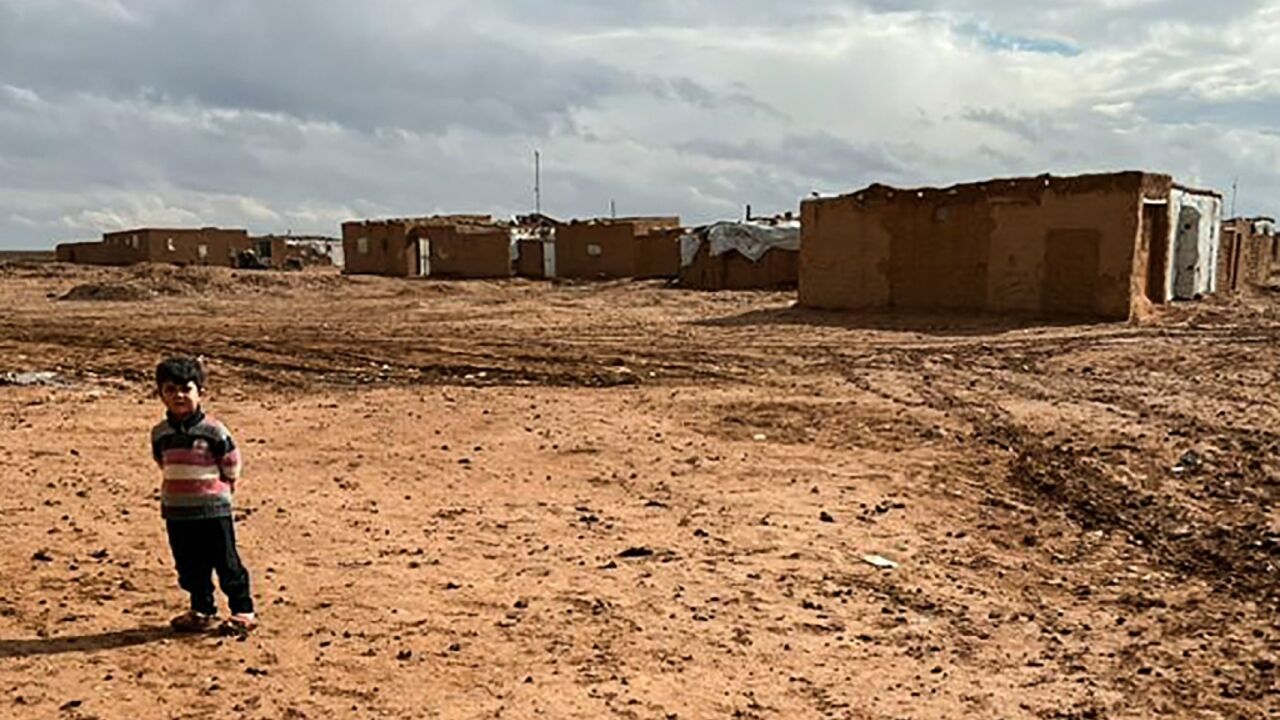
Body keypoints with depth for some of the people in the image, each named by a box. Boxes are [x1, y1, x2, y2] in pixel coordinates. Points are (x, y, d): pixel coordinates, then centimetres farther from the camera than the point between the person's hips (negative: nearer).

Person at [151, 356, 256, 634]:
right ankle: (202, 611, 29)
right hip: (176, 513, 5)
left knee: (226, 563, 3)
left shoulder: (213, 431, -11)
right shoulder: (160, 434, 3)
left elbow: (232, 465, -1)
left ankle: (243, 610, 13)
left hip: (213, 510, -5)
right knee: (189, 567, 13)